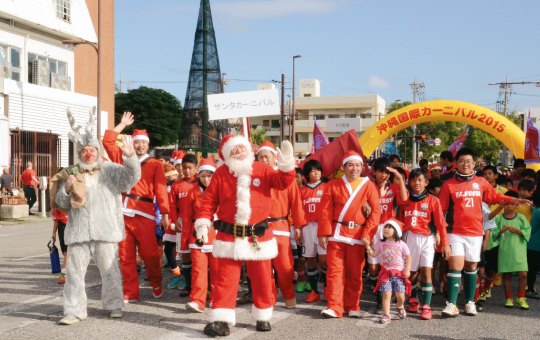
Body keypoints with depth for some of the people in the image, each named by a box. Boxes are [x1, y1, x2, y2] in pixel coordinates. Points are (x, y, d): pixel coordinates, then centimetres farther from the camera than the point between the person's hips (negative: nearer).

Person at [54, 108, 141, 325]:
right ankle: (74, 311, 9)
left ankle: (114, 305, 20)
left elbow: (132, 177, -10)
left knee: (110, 270, 5)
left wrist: (130, 157, -28)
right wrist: (67, 188, -8)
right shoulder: (71, 174, 12)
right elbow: (62, 203, 12)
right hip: (78, 231, 2)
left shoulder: (111, 170, 5)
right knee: (75, 272, 2)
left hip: (105, 230, -2)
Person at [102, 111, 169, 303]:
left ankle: (156, 283, 24)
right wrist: (123, 124, 18)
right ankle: (130, 293, 13)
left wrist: (165, 214, -5)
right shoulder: (122, 158, 16)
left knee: (149, 253, -3)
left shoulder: (155, 164, 9)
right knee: (126, 255, 4)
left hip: (144, 214, -2)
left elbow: (161, 190, 2)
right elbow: (108, 141, 15)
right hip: (122, 213, 3)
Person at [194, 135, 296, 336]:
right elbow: (209, 200, 2)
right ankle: (221, 320, 5)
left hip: (259, 238, 1)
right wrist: (203, 223, -8)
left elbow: (282, 182, -9)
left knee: (262, 280, 10)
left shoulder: (262, 170, 2)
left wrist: (287, 165, -26)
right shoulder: (221, 173, 1)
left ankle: (263, 317, 25)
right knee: (225, 280, -1)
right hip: (229, 238, -1)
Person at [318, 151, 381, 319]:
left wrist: (368, 233, -7)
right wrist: (323, 233, -5)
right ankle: (334, 307, 1)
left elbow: (376, 210, 1)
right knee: (335, 270, -3)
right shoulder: (333, 185, 6)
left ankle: (352, 307, 17)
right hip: (336, 234, 0)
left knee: (355, 273, 6)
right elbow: (325, 211, 3)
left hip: (358, 235, 0)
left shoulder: (369, 186, 5)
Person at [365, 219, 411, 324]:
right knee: (386, 294, -8)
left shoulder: (401, 244, -1)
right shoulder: (381, 243, 3)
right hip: (386, 273, 1)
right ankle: (386, 315, -3)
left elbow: (408, 257, 4)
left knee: (400, 295, 1)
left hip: (399, 273, -1)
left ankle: (400, 306, 34)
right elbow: (373, 254, 3)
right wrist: (368, 246, -13)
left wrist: (407, 270, -3)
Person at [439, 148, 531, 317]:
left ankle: (470, 302, 24)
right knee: (456, 265, -11)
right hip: (455, 232, -3)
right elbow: (441, 208, 0)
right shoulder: (449, 185, -1)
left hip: (475, 232, 3)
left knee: (471, 266, 12)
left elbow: (494, 197, 21)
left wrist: (512, 200, 11)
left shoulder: (481, 182, 8)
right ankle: (451, 304, -9)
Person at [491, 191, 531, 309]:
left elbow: (528, 232, 2)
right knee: (506, 275, 5)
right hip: (504, 250, 0)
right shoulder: (498, 218, 6)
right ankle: (509, 298, 19)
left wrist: (517, 231, -14)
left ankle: (521, 297, 11)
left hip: (519, 250, 0)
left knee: (523, 274, -8)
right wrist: (501, 231, -15)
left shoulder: (521, 218, 7)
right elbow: (494, 235, 2)